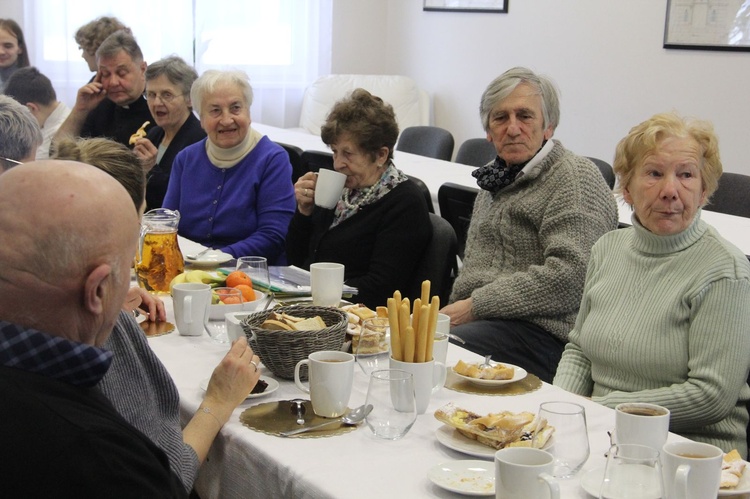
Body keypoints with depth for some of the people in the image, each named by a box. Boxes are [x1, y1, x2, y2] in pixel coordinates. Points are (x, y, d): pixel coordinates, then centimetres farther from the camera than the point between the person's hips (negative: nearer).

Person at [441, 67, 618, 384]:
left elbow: (569, 278, -17)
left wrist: (476, 305, -14)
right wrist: (456, 308, 7)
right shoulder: (498, 179, 23)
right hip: (473, 318, 8)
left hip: (541, 332, -7)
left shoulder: (576, 179, -4)